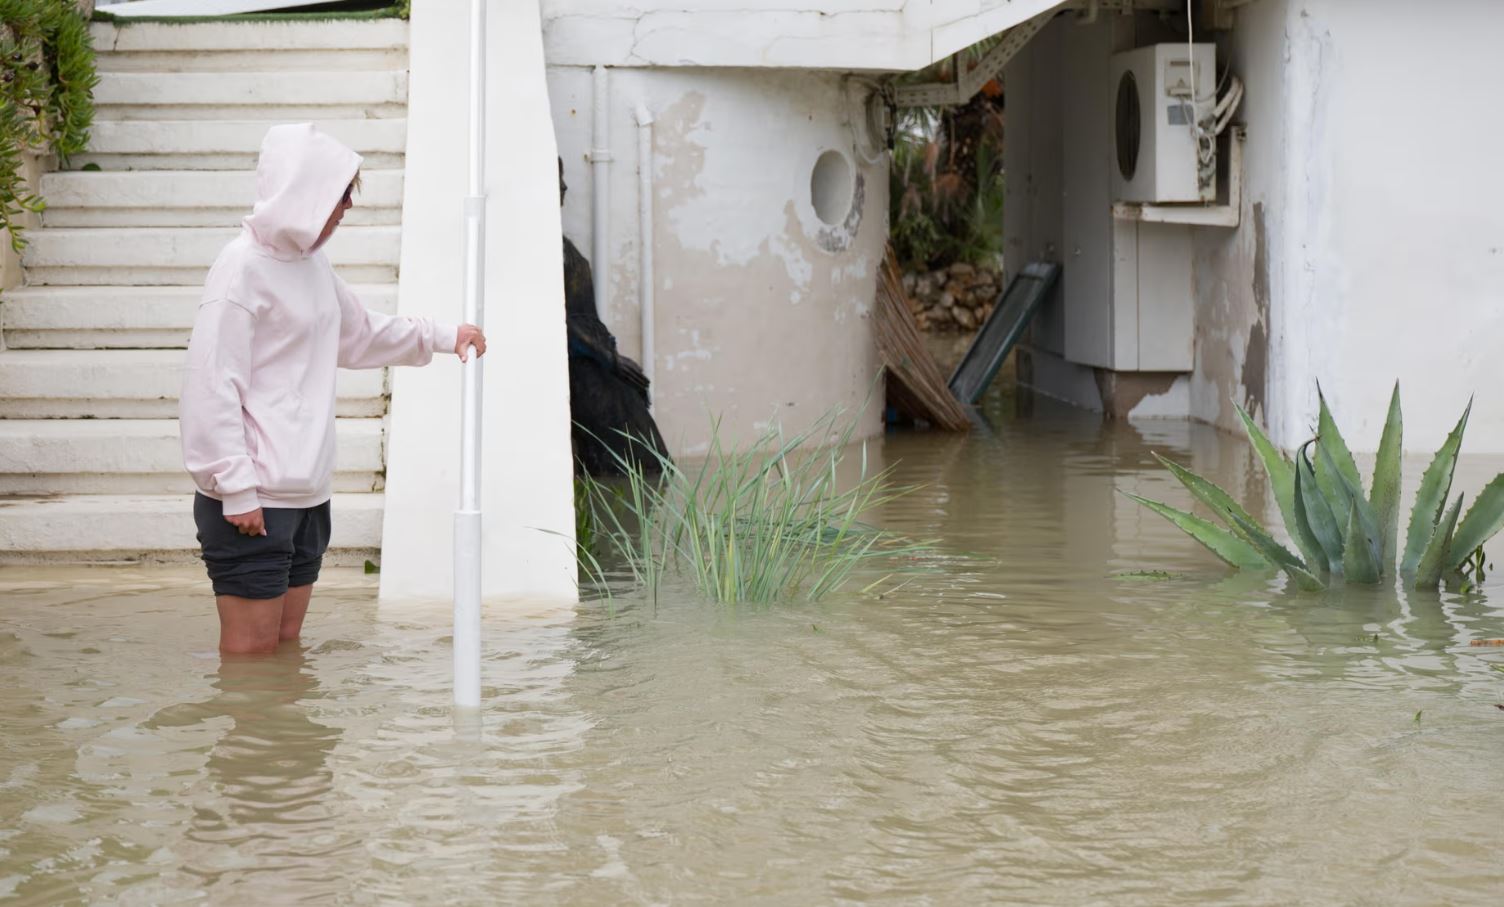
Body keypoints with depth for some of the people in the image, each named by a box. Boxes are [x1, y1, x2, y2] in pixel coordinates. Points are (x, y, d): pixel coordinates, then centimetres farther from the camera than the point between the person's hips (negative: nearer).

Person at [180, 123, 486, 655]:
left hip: (307, 493, 9)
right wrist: (236, 489, -20)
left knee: (287, 645, 12)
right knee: (252, 650, -6)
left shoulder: (311, 262, 14)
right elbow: (212, 387, -17)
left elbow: (358, 335, 33)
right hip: (251, 501, -9)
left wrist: (444, 337, 27)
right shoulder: (244, 268, -13)